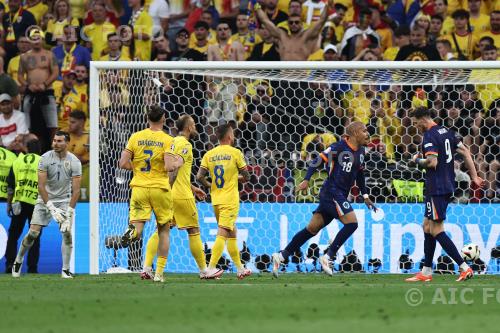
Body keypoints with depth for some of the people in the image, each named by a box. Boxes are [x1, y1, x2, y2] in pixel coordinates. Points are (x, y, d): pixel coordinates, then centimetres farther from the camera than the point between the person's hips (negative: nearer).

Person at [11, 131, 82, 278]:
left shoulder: (74, 162, -12)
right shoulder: (46, 158, -13)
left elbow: (76, 190, -12)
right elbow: (41, 186, -15)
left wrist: (69, 211, -20)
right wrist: (51, 207, -22)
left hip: (64, 200, 0)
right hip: (45, 199, 0)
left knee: (67, 232, -15)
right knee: (33, 233, -7)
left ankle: (65, 270, -6)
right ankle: (18, 261, 15)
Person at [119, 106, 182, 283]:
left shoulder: (136, 137, 2)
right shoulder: (167, 140, -7)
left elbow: (123, 163, -2)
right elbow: (169, 167, -17)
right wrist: (177, 163, 4)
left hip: (139, 188, 1)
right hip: (161, 188, -1)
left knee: (138, 228, -2)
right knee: (164, 231, 13)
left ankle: (132, 232, -41)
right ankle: (159, 273, 11)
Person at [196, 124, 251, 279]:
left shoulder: (209, 154, 4)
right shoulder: (235, 152, -7)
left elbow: (199, 176, -4)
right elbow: (246, 177, -3)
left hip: (216, 200, 6)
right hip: (230, 200, -6)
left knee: (232, 233, 17)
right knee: (222, 234, -9)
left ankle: (240, 269, 24)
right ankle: (210, 269, -20)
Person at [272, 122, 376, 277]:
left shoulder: (361, 152, 14)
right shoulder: (339, 147, -12)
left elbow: (360, 175, 27)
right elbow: (318, 161, -13)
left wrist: (365, 196, 25)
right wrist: (306, 180, -23)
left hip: (340, 196, 8)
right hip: (331, 192, -8)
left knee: (312, 229, 8)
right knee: (352, 223, -17)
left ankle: (281, 256, 11)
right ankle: (328, 257, -10)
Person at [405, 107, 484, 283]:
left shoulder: (429, 136, -15)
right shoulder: (446, 132, 12)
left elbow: (432, 162, -25)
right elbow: (465, 152, 13)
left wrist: (417, 160, -5)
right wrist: (474, 176, 15)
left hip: (437, 188, -10)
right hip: (448, 186, 10)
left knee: (437, 231, -6)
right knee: (427, 226, 15)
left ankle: (464, 267, -11)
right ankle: (426, 272, 17)